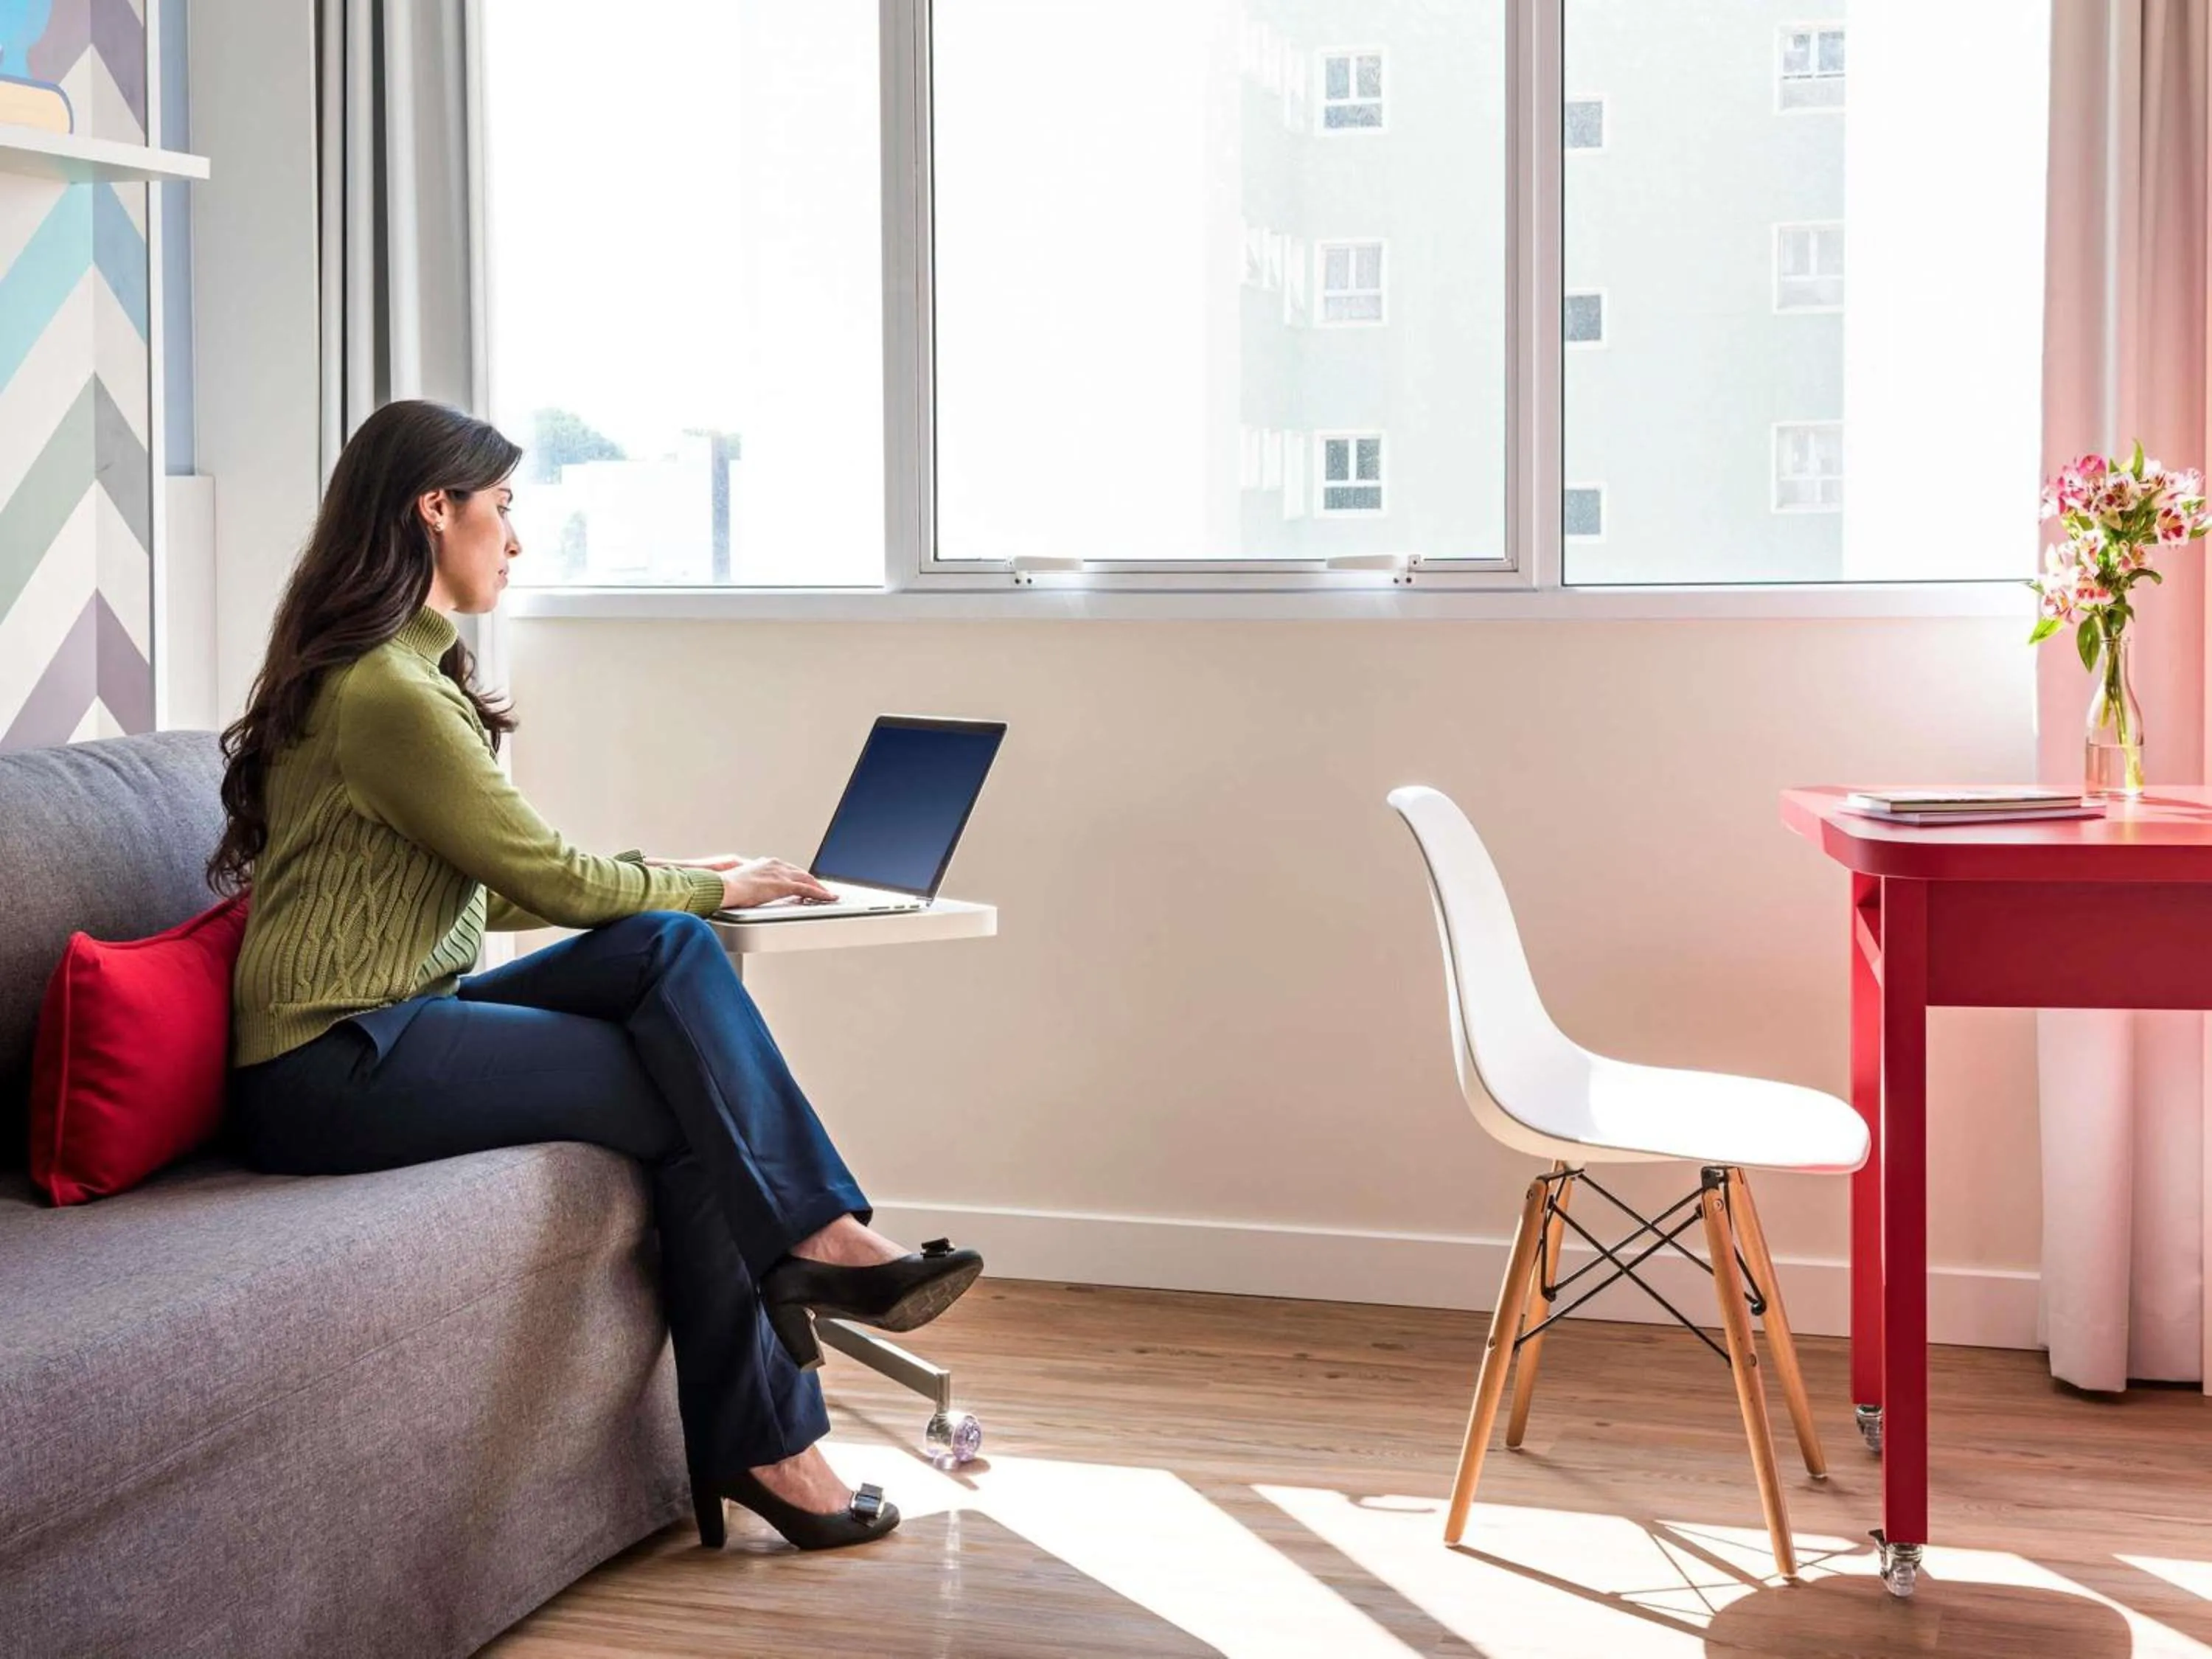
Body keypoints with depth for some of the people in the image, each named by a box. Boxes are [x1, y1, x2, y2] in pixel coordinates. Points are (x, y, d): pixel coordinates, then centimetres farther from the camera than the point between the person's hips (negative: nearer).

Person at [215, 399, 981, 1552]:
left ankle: (813, 1239, -15)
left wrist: (685, 884, 11)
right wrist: (713, 886, 4)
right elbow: (551, 879, -12)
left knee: (668, 947, -10)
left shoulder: (409, 669, 17)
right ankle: (758, 1445, -5)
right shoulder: (386, 691, -17)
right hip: (331, 1068, -9)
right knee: (689, 1103, -13)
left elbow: (497, 890, 18)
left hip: (388, 1025, 9)